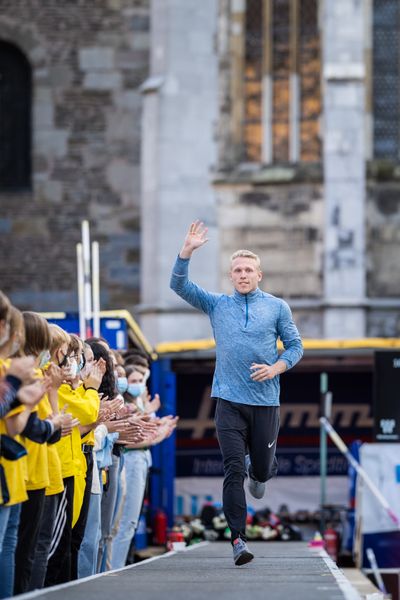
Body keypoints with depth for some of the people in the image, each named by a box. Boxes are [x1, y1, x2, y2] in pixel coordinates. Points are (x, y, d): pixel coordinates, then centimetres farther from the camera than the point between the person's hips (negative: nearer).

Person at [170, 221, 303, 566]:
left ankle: (258, 473, 48)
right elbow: (179, 285, 1)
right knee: (234, 470, -9)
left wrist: (276, 368, -10)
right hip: (229, 400, 0)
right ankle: (238, 539, -9)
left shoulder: (277, 307, 6)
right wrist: (187, 251, -12)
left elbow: (295, 346, 9)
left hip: (265, 401, 0)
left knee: (262, 466, 9)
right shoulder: (217, 304, 9)